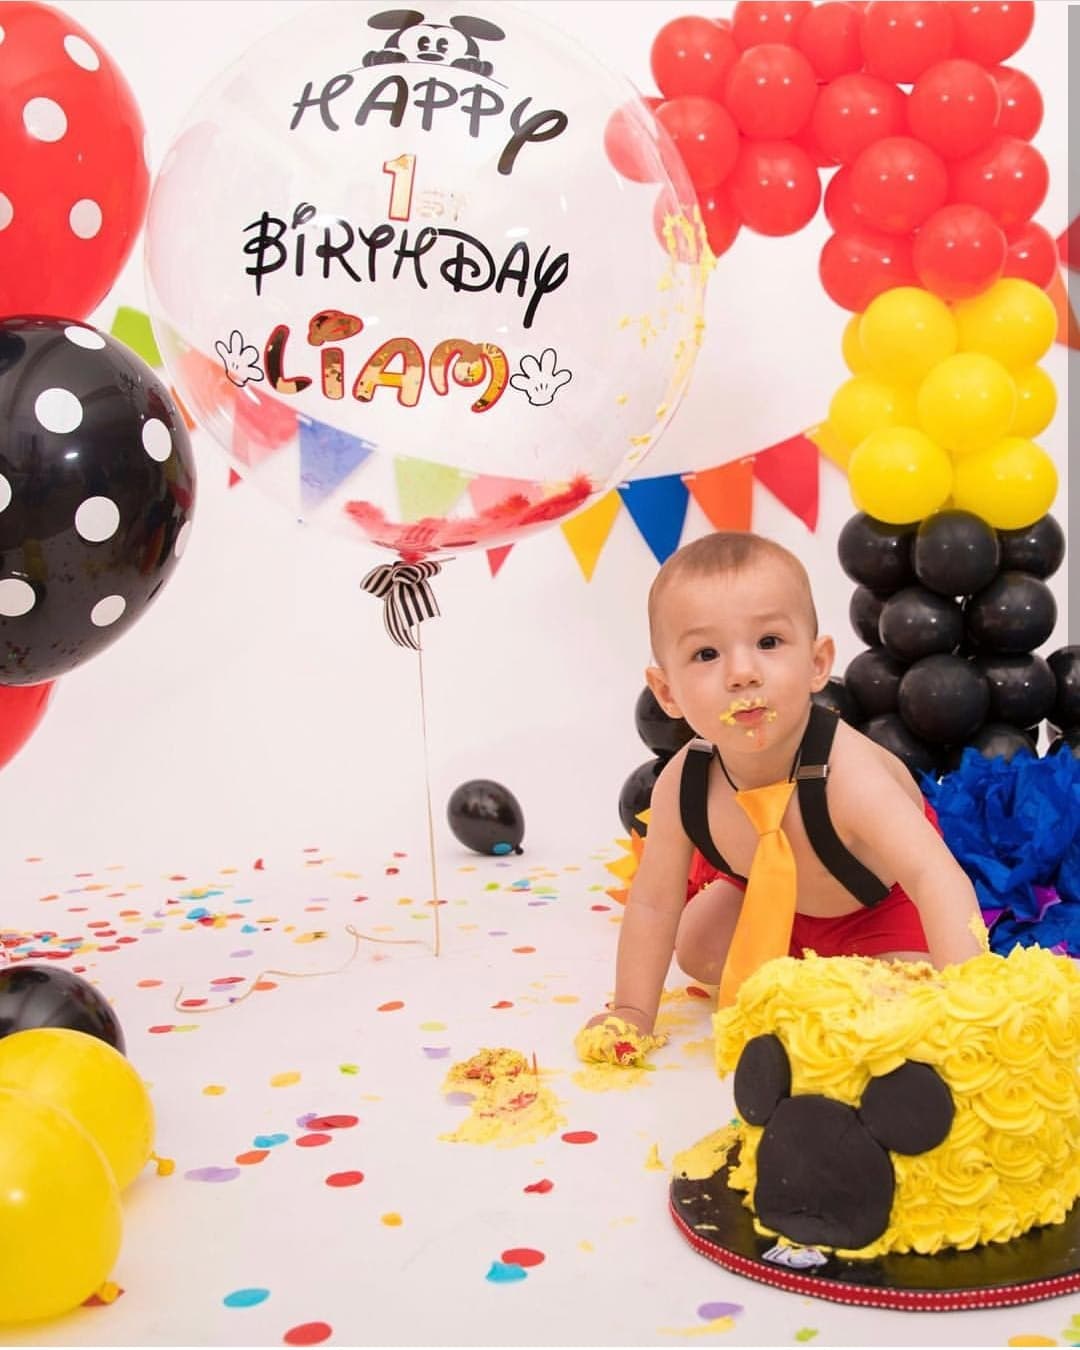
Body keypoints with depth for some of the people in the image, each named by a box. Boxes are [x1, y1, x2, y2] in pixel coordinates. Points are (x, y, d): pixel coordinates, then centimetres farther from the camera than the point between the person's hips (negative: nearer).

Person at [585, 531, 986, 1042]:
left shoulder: (845, 770, -46)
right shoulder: (682, 784, -31)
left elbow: (939, 879, -55)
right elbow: (654, 901, -18)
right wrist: (631, 1011, -18)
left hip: (880, 899, -4)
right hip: (765, 888, 4)